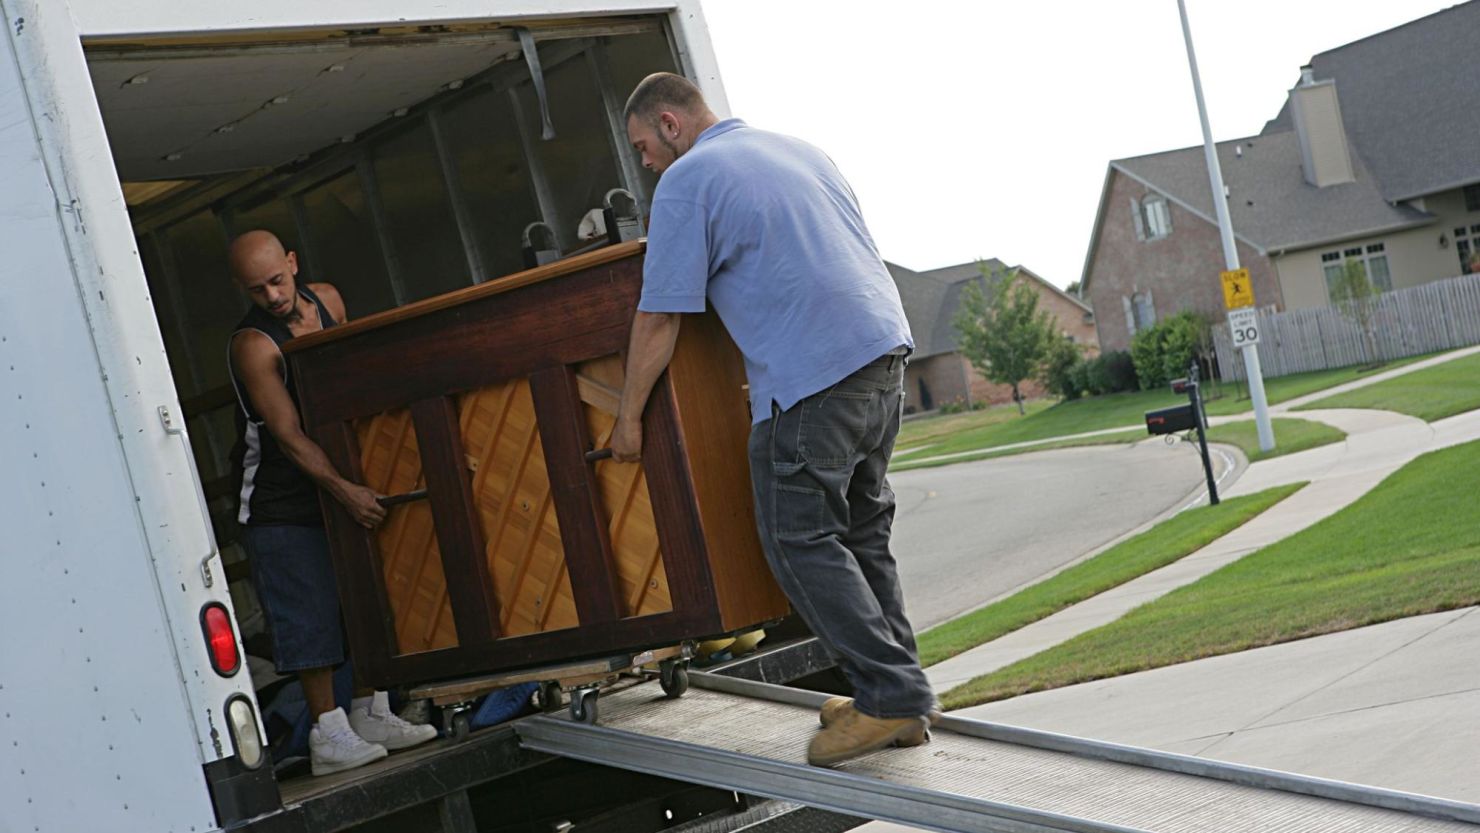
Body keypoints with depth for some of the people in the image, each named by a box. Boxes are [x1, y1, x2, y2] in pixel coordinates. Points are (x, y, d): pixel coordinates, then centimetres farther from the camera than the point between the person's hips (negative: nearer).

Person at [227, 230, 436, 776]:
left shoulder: (326, 301, 2)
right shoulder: (252, 345, -20)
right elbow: (290, 436, -24)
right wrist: (343, 489, -33)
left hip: (345, 479, 7)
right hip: (281, 502, -7)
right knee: (309, 615, -6)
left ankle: (371, 716, 21)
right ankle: (328, 736, 0)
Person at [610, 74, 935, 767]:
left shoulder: (687, 180, -2)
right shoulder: (799, 150, 22)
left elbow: (659, 318, -3)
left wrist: (628, 417, 7)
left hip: (811, 373, -9)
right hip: (885, 347, 9)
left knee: (800, 541, -2)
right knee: (860, 530, 13)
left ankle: (891, 692, -6)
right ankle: (898, 700, 15)